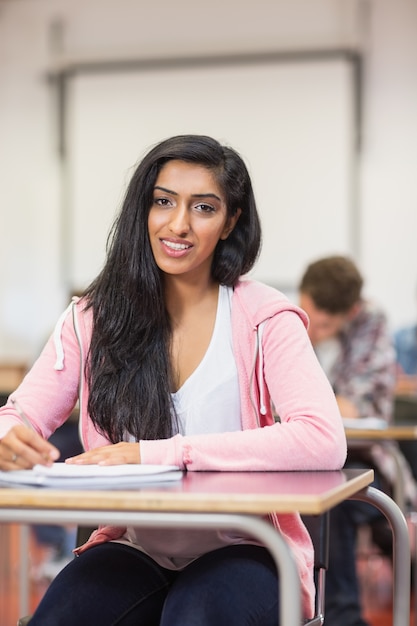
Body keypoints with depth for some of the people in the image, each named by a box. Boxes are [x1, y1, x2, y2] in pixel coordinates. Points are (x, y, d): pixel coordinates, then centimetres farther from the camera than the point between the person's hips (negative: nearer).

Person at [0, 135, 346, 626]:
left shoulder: (263, 319, -7)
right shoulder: (93, 318, 4)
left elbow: (323, 442, -21)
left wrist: (156, 453, -25)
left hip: (240, 550, -2)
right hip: (133, 547, 3)